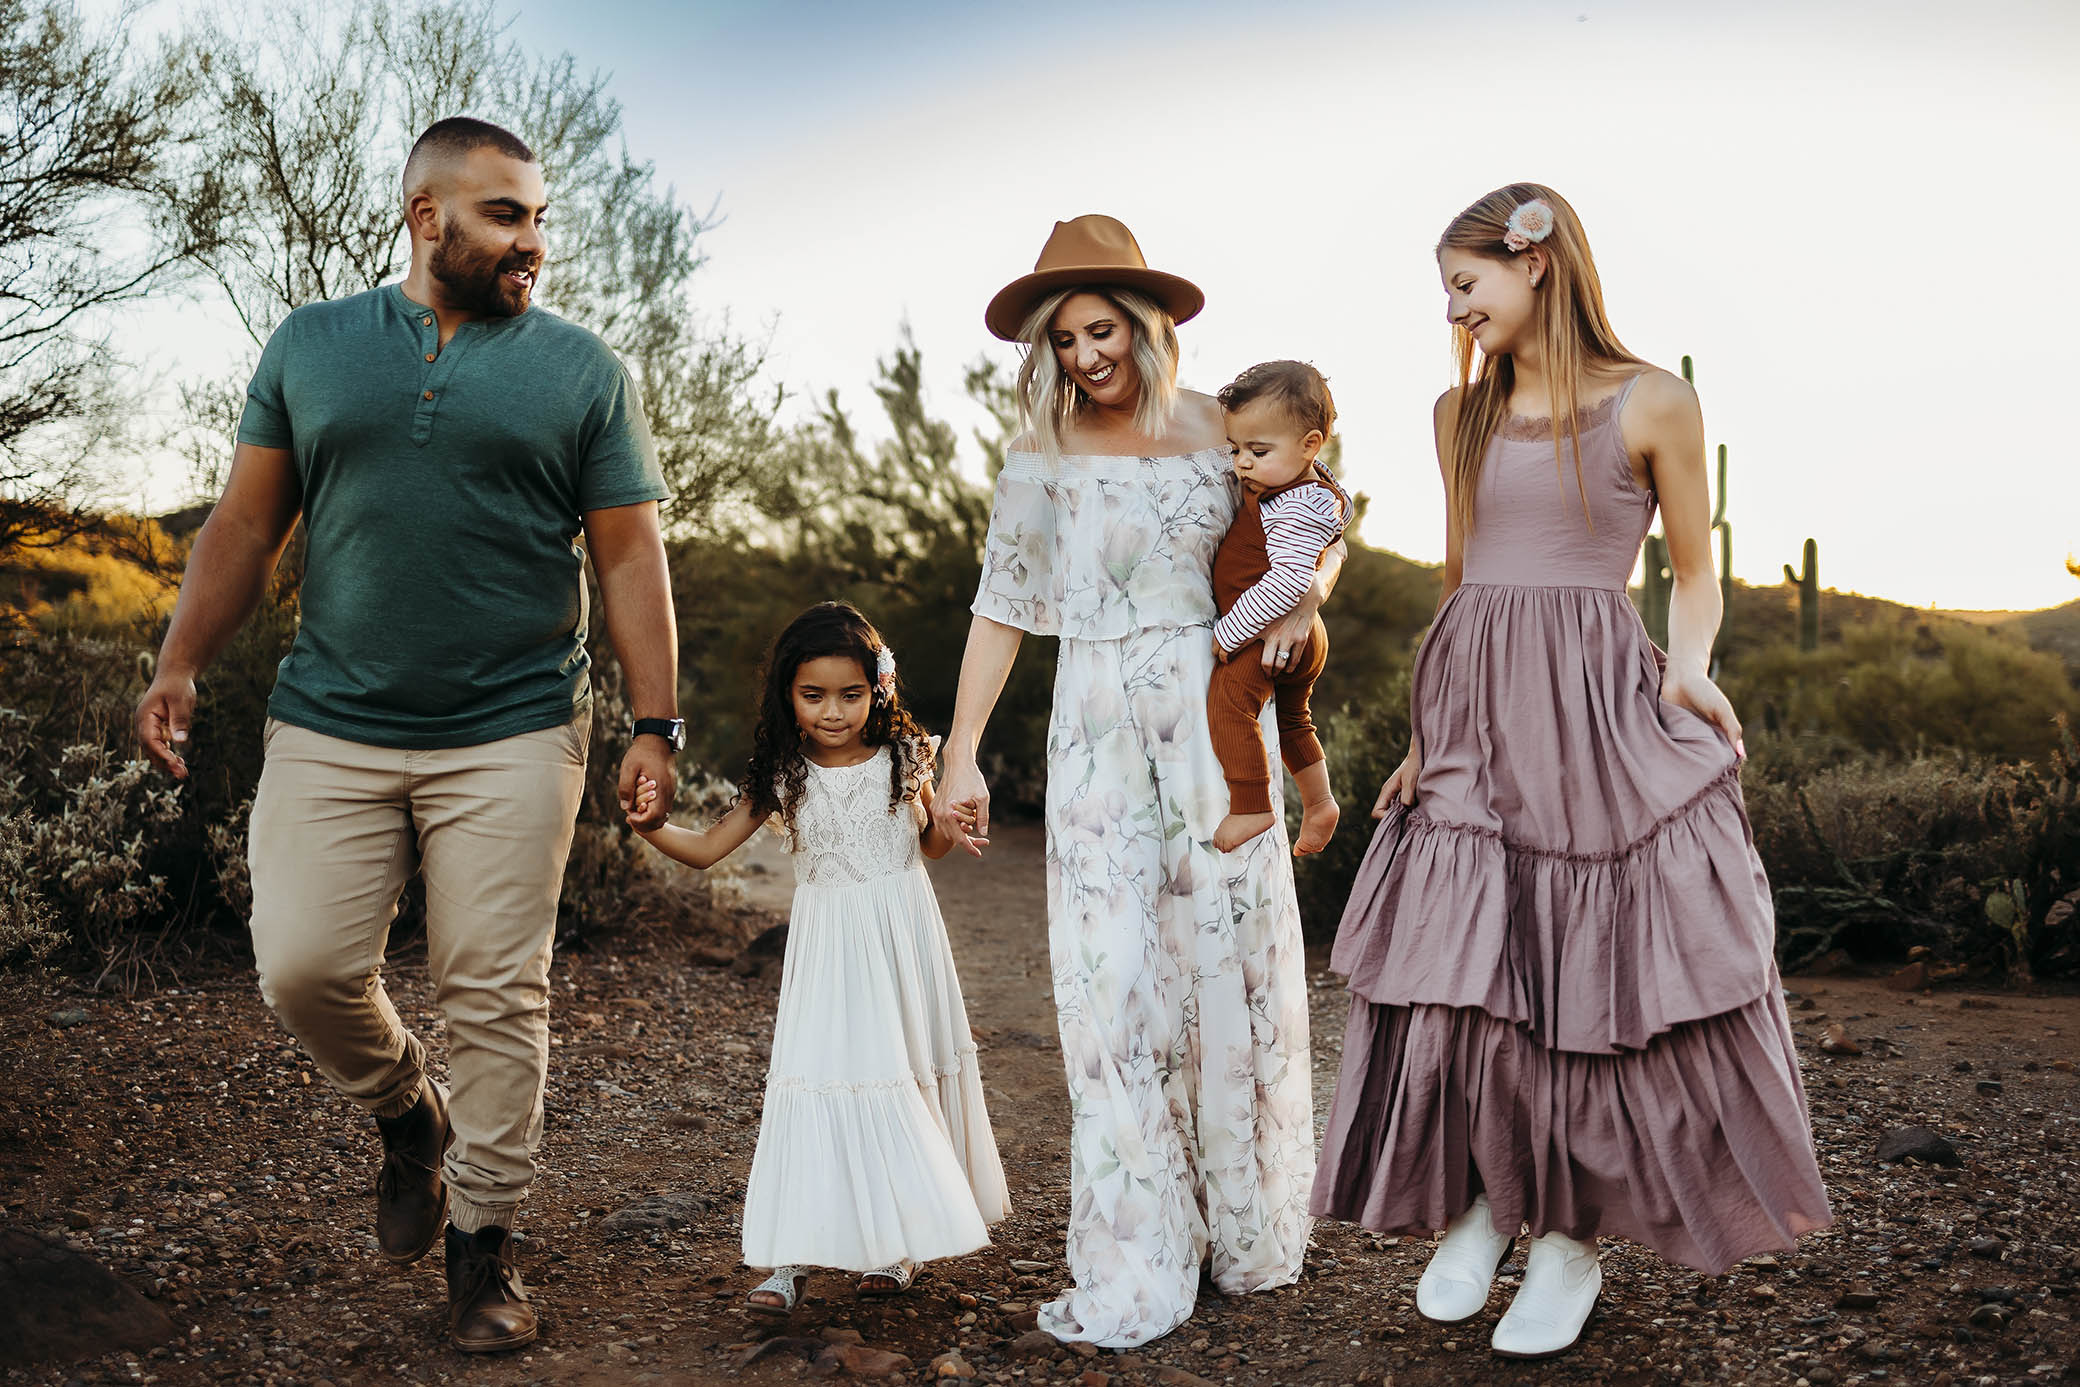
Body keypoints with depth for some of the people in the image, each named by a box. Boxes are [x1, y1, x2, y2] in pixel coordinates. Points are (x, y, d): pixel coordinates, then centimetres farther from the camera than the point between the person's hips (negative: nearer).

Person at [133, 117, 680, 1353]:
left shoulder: (582, 368, 6)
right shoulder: (312, 345, 11)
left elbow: (631, 556, 2)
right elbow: (247, 524, 12)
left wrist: (658, 723, -6)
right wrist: (181, 664, 1)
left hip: (513, 734, -2)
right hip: (331, 728, 2)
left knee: (496, 994, 0)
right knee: (305, 969, -3)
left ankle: (485, 1243, 16)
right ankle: (406, 1114, 28)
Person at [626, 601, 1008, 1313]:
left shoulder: (903, 757, -2)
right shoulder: (784, 775, -4)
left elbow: (933, 844, 14)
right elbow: (707, 849, -3)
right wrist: (649, 825, -20)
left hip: (902, 941, 1)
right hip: (829, 952, -1)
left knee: (906, 1079, 8)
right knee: (819, 1080, -7)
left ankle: (894, 1242, 25)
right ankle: (792, 1255, -1)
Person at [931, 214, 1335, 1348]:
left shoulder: (1220, 428, 4)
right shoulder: (1044, 456, 3)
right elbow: (1002, 606, 4)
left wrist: (1305, 595, -7)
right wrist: (960, 756, -1)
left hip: (1217, 716, 1)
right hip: (1100, 732, 0)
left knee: (1233, 964, 5)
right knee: (1114, 979, -2)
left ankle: (1247, 1230, 23)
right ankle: (1133, 1270, 6)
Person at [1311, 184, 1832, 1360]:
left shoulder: (1652, 403, -2)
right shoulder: (1461, 412, 12)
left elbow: (1696, 571, 5)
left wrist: (1689, 669, -14)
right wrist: (1429, 727, 11)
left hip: (1597, 713, -4)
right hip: (1473, 714, 4)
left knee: (1593, 974, 1)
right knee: (1457, 970, 3)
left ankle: (1573, 1239, 17)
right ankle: (1476, 1208, 22)